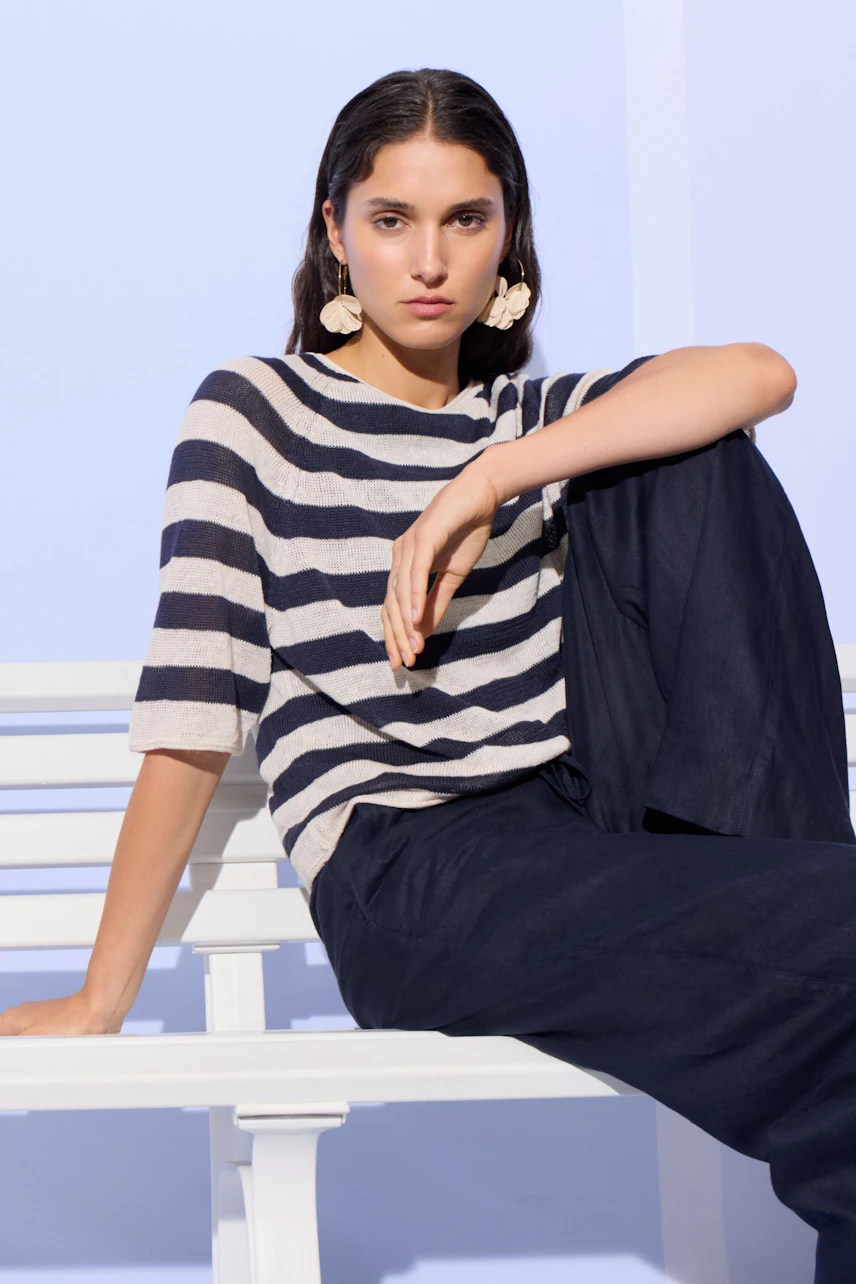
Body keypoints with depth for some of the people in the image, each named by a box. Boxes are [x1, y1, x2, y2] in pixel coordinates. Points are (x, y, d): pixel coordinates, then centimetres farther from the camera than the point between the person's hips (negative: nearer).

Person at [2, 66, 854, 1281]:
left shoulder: (522, 420, 19)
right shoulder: (253, 412, 6)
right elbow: (190, 725, -3)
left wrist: (489, 484, -12)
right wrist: (99, 1002, -8)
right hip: (411, 884, -6)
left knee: (693, 461, -8)